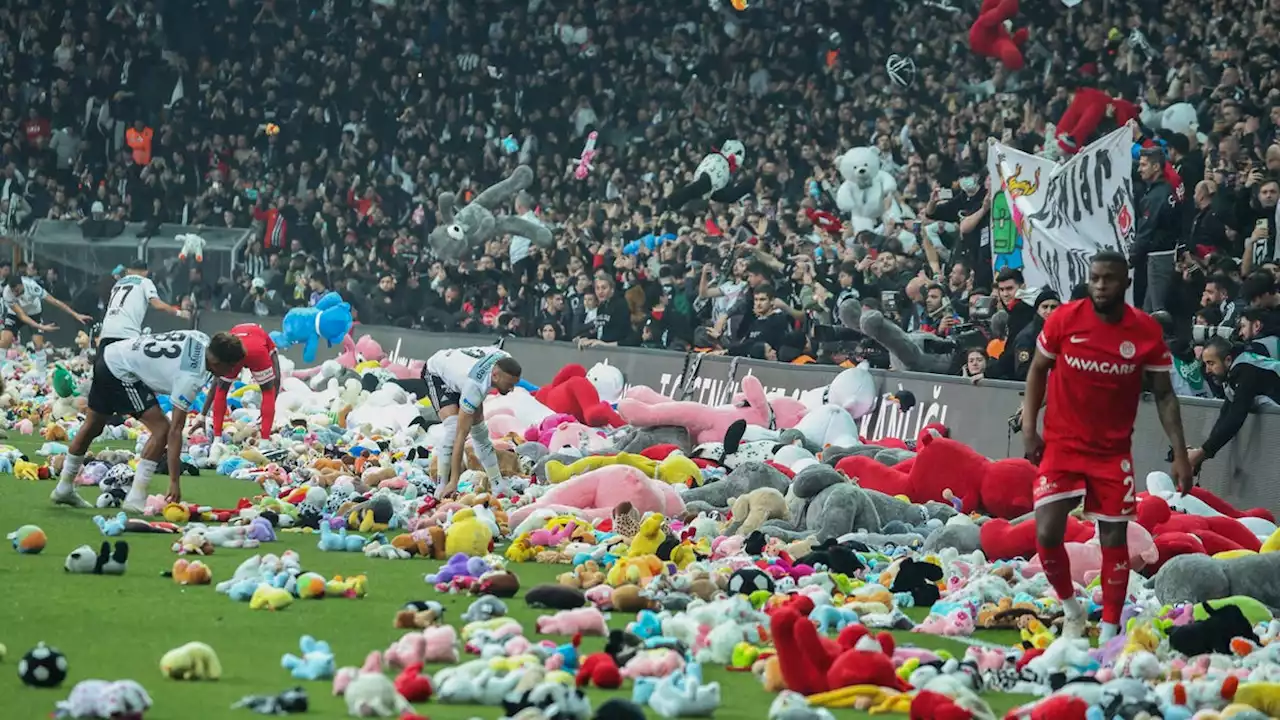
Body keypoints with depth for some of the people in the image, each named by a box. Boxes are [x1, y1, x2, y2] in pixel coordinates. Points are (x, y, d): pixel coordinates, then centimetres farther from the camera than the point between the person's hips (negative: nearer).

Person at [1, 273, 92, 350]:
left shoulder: (31, 286, -34)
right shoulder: (7, 293, -33)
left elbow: (54, 301, -28)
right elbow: (21, 315, -31)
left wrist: (76, 315, -29)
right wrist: (41, 327, -41)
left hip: (34, 312, 0)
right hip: (15, 314, 0)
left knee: (38, 345, -13)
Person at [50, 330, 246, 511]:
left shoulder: (202, 340, -5)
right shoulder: (191, 378, -26)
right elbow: (175, 431, -24)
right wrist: (174, 482, -22)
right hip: (121, 372, -10)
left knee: (92, 427, 21)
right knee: (162, 428, -13)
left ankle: (64, 488, 35)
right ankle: (136, 499, -12)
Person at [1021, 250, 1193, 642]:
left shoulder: (1148, 331, -10)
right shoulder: (1064, 319, -11)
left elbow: (1164, 394, -1)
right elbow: (1038, 370, 5)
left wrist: (1180, 453, -7)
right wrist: (1029, 427, -2)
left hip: (1113, 450, 1)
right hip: (1062, 444, -1)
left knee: (1114, 540, 2)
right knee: (1047, 533, -11)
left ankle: (1110, 631, 13)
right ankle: (1071, 608, 14)